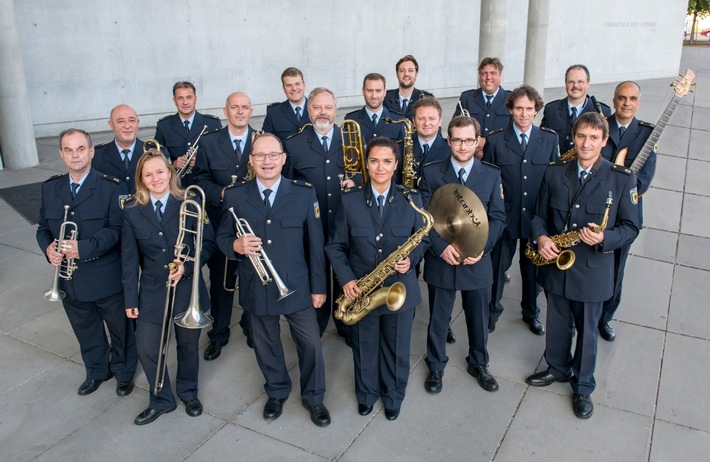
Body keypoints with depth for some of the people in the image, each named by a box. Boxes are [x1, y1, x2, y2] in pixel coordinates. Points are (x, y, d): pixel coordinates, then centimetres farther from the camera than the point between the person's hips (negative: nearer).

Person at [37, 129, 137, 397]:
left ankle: (124, 372, 37)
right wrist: (48, 247, -13)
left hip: (107, 278, -4)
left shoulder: (112, 187, -12)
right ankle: (97, 372, 44)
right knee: (86, 332, 22)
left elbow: (117, 229, -16)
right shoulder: (50, 188, 5)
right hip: (70, 278, 5)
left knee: (120, 330, 14)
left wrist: (84, 247, -29)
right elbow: (43, 228, 9)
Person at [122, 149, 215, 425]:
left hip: (188, 289, -1)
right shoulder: (132, 211, -3)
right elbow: (129, 259, 0)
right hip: (152, 292, 1)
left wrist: (187, 266, -19)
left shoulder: (190, 204, -8)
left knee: (188, 346, 15)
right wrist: (130, 298, -1)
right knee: (146, 349, 5)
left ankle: (188, 393, 40)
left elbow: (208, 243, -4)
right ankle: (161, 400, 29)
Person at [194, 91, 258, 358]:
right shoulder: (208, 142, 1)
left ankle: (251, 325, 34)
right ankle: (218, 334, 25)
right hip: (220, 222, 0)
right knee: (220, 281, 9)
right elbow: (201, 179, 0)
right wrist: (221, 193, -18)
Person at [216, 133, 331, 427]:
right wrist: (236, 245, -21)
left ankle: (313, 398, 31)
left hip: (296, 287, -1)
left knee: (311, 344, 6)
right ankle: (276, 392, 44)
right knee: (266, 345, 18)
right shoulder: (234, 196, -4)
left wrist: (318, 287, -1)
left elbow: (315, 243, -2)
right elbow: (222, 237, 4)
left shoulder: (304, 194, -6)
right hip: (255, 290, 1)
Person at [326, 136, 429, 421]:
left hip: (399, 289, 0)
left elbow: (423, 240, 3)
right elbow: (335, 245, -1)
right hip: (360, 291, 0)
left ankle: (393, 396, 42)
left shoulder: (411, 200, -6)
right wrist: (346, 279, -14)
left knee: (397, 349, 17)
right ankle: (366, 393, 44)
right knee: (364, 347, 19)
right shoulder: (350, 200, -7)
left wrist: (411, 259, -17)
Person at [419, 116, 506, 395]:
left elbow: (498, 217, 0)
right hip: (440, 261, -1)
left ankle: (478, 364, 40)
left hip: (477, 262, 1)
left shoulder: (492, 175, 0)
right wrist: (441, 247, -18)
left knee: (479, 318, 17)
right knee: (438, 319, 13)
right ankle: (436, 366, 34)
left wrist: (482, 247, -15)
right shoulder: (431, 173, -4)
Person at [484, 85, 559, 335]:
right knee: (498, 266, 10)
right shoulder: (495, 140, -5)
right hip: (504, 215, -1)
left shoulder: (550, 139, 0)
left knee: (533, 267, 17)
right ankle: (492, 311, 33)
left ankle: (531, 312, 39)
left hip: (537, 217, 2)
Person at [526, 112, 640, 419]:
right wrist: (540, 238, -13)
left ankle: (583, 386, 32)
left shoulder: (622, 179, -8)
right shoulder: (554, 172, 0)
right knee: (557, 324, 19)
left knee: (586, 330, 12)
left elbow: (631, 227, -5)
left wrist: (604, 238, -24)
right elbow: (540, 214, 7)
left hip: (592, 269, -2)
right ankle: (557, 368, 44)